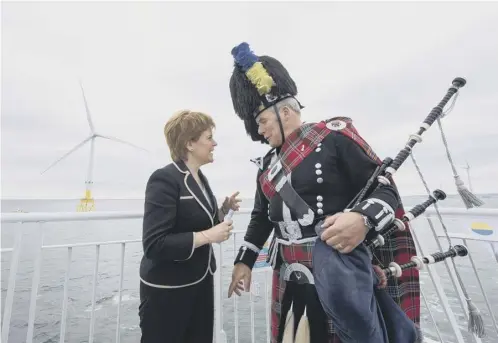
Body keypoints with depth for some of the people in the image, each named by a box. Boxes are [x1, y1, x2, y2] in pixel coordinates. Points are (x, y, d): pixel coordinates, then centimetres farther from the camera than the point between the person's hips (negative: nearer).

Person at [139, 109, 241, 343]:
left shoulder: (200, 178, 6)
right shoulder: (165, 179, -20)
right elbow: (154, 245, -25)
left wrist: (224, 210, -2)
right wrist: (208, 236, -25)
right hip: (167, 290, -8)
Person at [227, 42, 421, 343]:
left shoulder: (334, 135, -9)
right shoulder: (267, 165, 12)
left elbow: (386, 189, -10)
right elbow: (261, 217, 18)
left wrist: (363, 219, -30)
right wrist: (244, 261, 16)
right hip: (289, 285, 8)